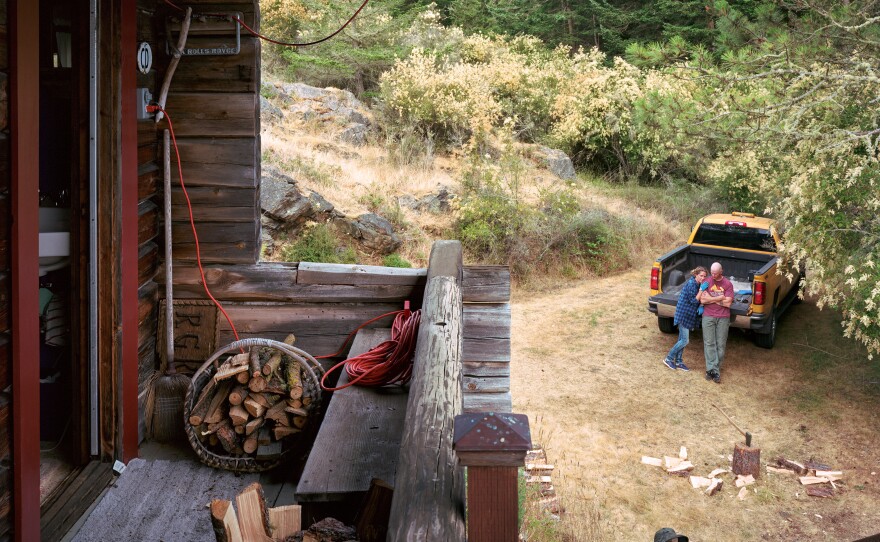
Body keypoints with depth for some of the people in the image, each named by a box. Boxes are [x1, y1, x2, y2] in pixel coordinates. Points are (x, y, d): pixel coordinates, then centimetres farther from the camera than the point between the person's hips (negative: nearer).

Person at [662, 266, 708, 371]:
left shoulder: (697, 284, 9)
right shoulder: (691, 284, -19)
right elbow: (694, 301, -19)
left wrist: (701, 306, -1)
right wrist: (701, 290, -23)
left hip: (689, 315, 9)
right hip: (684, 314, -9)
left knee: (682, 339, 14)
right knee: (685, 340, -6)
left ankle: (678, 361, 22)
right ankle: (669, 358, 5)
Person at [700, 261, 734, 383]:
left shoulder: (728, 284, 0)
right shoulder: (706, 282, 2)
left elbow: (728, 303, -8)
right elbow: (702, 300, -7)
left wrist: (711, 299, -6)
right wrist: (720, 298, -9)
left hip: (723, 318, 0)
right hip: (708, 317, 0)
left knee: (721, 345, 0)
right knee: (709, 343, -4)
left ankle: (714, 369, 4)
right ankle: (712, 369, -3)